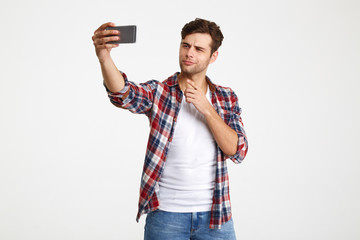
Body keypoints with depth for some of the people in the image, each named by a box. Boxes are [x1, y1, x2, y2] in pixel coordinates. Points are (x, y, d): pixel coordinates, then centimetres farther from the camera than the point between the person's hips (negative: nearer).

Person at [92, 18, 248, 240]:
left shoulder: (227, 98, 5)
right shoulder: (158, 92, -2)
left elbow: (238, 151, -5)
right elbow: (123, 94, -23)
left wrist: (207, 109, -16)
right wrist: (104, 56, -42)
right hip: (165, 213, -1)